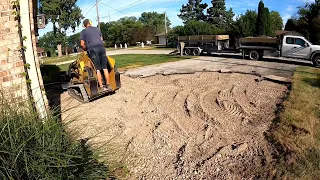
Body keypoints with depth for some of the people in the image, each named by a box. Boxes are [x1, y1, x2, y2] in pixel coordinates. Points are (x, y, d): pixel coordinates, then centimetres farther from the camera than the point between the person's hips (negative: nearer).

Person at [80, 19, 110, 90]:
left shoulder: (83, 31, 14)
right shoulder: (97, 29, 23)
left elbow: (82, 44, 8)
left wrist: (86, 49, 25)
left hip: (93, 49, -3)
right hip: (101, 47, 3)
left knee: (97, 69, -2)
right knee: (105, 67, 6)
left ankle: (101, 86, -3)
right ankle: (108, 85, 8)